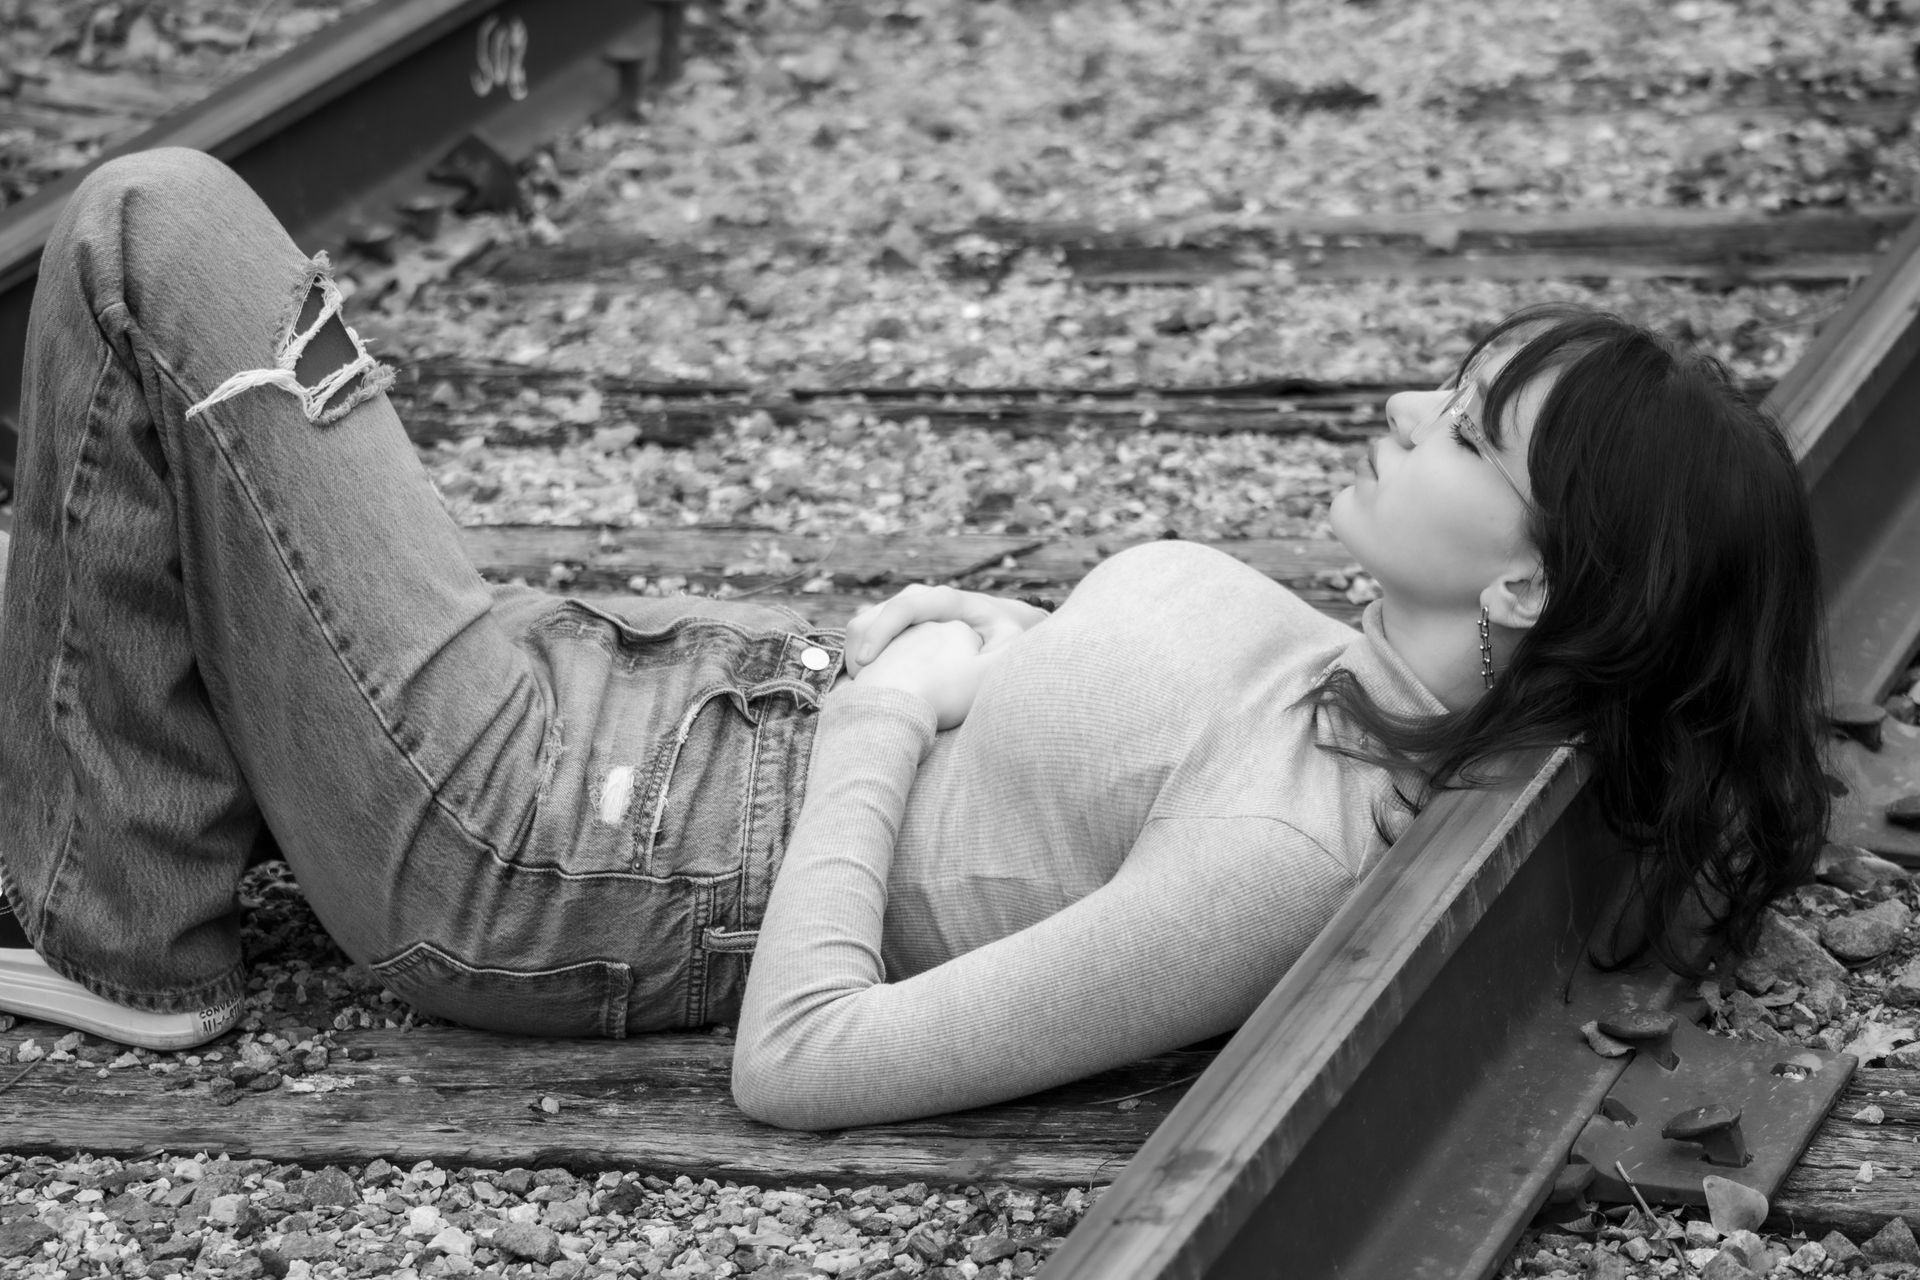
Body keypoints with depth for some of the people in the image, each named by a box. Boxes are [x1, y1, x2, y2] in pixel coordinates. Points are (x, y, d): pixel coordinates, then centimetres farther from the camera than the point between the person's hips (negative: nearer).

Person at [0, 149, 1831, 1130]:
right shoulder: (1392, 686, -6)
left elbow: (794, 1064, -29)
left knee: (150, 234, -4)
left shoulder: (1287, 852, -32)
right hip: (667, 687, 9)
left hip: (524, 837, -9)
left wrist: (881, 715, -20)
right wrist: (959, 634, -3)